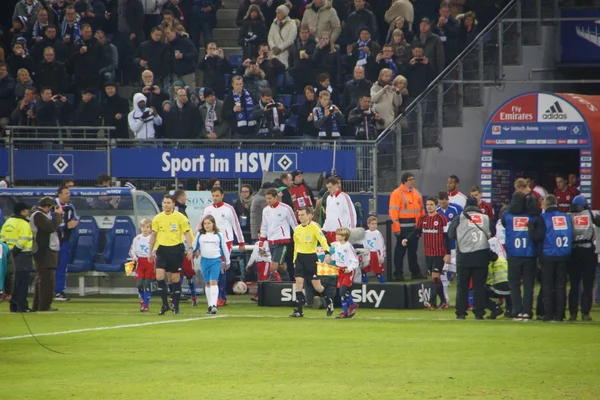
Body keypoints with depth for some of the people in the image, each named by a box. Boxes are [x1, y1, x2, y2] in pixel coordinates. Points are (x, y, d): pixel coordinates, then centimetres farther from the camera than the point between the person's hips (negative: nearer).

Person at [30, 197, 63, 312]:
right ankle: (44, 305, -15)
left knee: (41, 279, 14)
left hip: (47, 251, 11)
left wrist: (59, 214, 10)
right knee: (47, 278, -12)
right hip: (44, 252, -11)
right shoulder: (38, 215, -13)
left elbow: (55, 225, 20)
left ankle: (37, 305, 18)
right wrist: (58, 214, -13)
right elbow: (51, 227, -24)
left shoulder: (42, 215, 20)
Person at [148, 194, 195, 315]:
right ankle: (165, 304, -4)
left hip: (176, 250, -3)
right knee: (159, 275, -12)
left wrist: (190, 248, -14)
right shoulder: (158, 218, 6)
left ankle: (176, 305, 13)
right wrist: (150, 251, 13)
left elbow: (187, 233, -3)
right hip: (162, 249, 3)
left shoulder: (180, 218, -4)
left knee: (175, 278, 2)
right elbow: (153, 235, 14)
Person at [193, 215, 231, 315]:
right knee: (208, 283, 9)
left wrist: (227, 262, 15)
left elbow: (224, 248, 10)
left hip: (216, 260, -3)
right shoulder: (200, 235, 5)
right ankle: (210, 306, 16)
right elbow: (194, 246, 19)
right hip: (204, 261, 3)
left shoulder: (219, 235, 2)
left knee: (213, 282, -14)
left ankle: (214, 305, -22)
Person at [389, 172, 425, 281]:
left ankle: (416, 272, 18)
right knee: (400, 251, -1)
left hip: (415, 226, 7)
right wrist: (396, 227, -19)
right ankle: (398, 273, 3)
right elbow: (393, 211, -13)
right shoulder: (397, 193, -8)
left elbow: (421, 209, 19)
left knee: (413, 250, 13)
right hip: (403, 227, -6)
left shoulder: (416, 193, 14)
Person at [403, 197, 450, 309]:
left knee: (435, 276, -13)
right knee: (436, 278, 9)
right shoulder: (423, 219, 9)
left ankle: (432, 302, -17)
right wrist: (407, 240, -15)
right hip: (428, 254, 6)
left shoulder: (442, 219, -7)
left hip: (439, 254, -6)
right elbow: (416, 232, 6)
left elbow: (447, 237, -7)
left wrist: (448, 254, -11)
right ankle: (443, 301, 18)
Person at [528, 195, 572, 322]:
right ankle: (559, 314, 4)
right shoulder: (566, 217, 6)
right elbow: (571, 236, 12)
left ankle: (549, 314, -1)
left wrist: (531, 228, 4)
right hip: (564, 256, 3)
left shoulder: (543, 218, -8)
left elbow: (537, 237, -12)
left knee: (547, 286, 3)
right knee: (561, 286, 7)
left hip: (548, 256, -3)